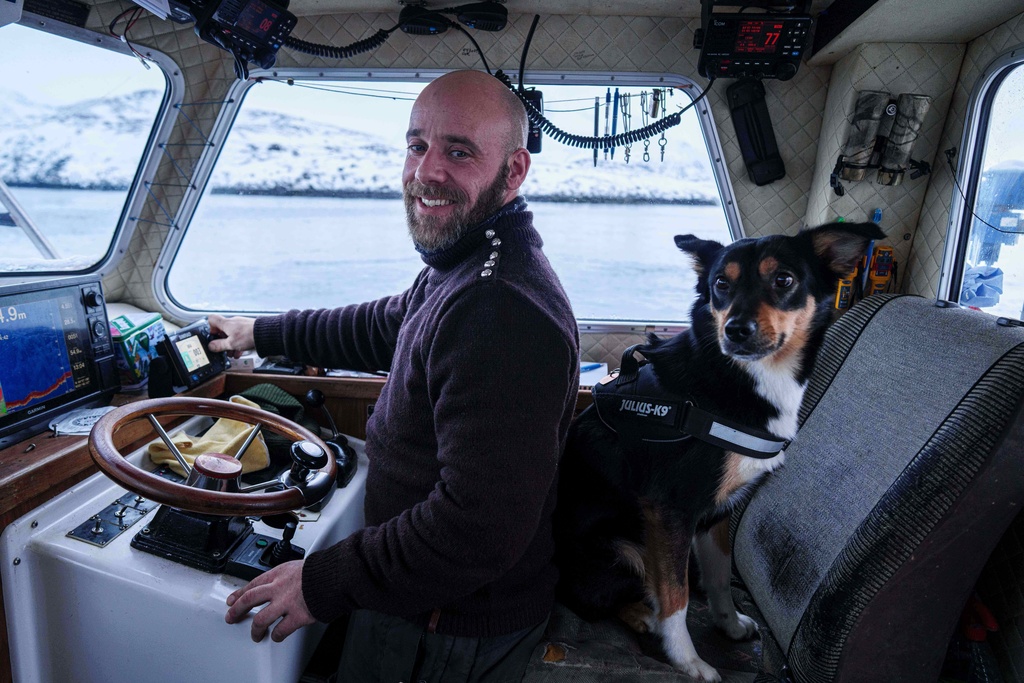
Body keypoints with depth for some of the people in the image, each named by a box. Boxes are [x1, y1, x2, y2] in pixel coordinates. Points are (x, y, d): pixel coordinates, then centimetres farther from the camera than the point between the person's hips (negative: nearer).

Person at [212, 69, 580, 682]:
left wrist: (323, 583, -22)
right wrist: (264, 334, 29)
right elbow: (384, 327, 21)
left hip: (453, 634, -9)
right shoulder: (462, 271, 4)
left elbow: (479, 528, -35)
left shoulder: (506, 311, -34)